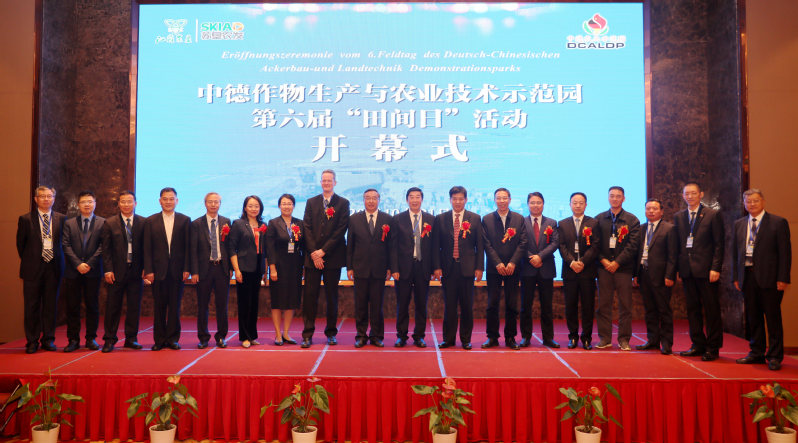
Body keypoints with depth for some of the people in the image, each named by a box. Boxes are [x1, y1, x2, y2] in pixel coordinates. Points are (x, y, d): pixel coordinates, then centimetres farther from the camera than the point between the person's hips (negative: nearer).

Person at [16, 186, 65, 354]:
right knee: (32, 306, 3)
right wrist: (28, 262, 6)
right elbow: (20, 244, 6)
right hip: (33, 269, -1)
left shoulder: (61, 218, 5)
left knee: (51, 305, 7)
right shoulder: (25, 219, 1)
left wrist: (56, 261, 5)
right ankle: (32, 341, 12)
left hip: (53, 268, 1)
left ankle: (48, 340, 16)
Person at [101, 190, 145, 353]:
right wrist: (108, 270, -7)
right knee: (113, 307, 3)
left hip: (136, 271, 1)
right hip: (117, 271, -1)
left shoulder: (143, 222, 4)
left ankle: (131, 338, 18)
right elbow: (106, 249, 1)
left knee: (134, 306, 7)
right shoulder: (110, 223, 4)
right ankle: (109, 339, 13)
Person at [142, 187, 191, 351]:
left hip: (177, 270, 0)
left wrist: (187, 269, -4)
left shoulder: (185, 220, 5)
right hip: (158, 270, 0)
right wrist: (148, 270, -4)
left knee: (175, 306, 5)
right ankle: (159, 339, 14)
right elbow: (147, 248, 3)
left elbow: (188, 247, 3)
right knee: (159, 307, 5)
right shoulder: (150, 221, 7)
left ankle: (172, 338, 14)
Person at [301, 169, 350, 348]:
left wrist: (323, 251, -11)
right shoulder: (311, 202, 11)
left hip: (333, 257, -1)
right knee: (310, 296, 0)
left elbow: (341, 230, -5)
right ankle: (307, 335, 5)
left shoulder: (343, 203, 3)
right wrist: (313, 253, -8)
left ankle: (331, 333, 16)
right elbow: (307, 228, 4)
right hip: (312, 257, 2)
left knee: (332, 296, 6)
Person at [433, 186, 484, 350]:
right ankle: (448, 339, 15)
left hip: (467, 268, 0)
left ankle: (466, 339, 16)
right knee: (449, 306, 5)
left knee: (467, 306, 5)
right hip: (448, 268, 0)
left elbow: (480, 245, 4)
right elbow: (435, 246, 5)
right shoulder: (440, 219, 7)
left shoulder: (475, 219, 6)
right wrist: (437, 267, -3)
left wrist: (479, 267, -3)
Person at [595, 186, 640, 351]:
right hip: (604, 267, 1)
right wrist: (603, 260, -7)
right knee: (603, 305, 2)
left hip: (623, 268, -1)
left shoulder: (632, 220, 4)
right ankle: (605, 338, 10)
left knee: (625, 305, 1)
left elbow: (632, 245, -3)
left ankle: (624, 339, 10)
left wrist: (617, 262, -11)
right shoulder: (599, 219, 10)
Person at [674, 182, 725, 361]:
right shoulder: (678, 217, 12)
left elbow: (719, 244, -4)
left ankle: (713, 347, 10)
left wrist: (715, 268, -12)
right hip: (687, 270, 5)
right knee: (692, 309, 9)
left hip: (706, 270, -4)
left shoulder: (712, 215, -1)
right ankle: (698, 345, 19)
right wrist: (678, 269, 6)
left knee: (712, 310, 2)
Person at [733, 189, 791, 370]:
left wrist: (783, 278, -11)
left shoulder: (778, 223, -1)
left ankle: (774, 357, 10)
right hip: (747, 277, 5)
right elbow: (735, 252, 14)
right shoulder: (739, 224, 13)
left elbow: (785, 252, -5)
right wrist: (736, 276, 8)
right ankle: (757, 352, 21)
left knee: (773, 318, 1)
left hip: (769, 278, -5)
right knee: (752, 318, 10)